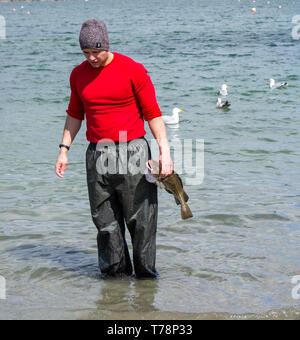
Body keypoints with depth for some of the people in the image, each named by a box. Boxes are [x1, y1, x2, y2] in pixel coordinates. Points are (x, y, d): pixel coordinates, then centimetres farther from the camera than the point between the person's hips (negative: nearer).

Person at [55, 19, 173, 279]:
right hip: (97, 155, 4)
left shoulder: (133, 70, -5)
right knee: (104, 219, 6)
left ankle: (145, 272, 9)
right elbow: (75, 114, 21)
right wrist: (64, 149, 15)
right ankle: (115, 270, 16)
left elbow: (153, 113, -3)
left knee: (140, 217, -1)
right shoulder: (78, 75, 9)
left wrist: (165, 151, -10)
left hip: (131, 152, -4)